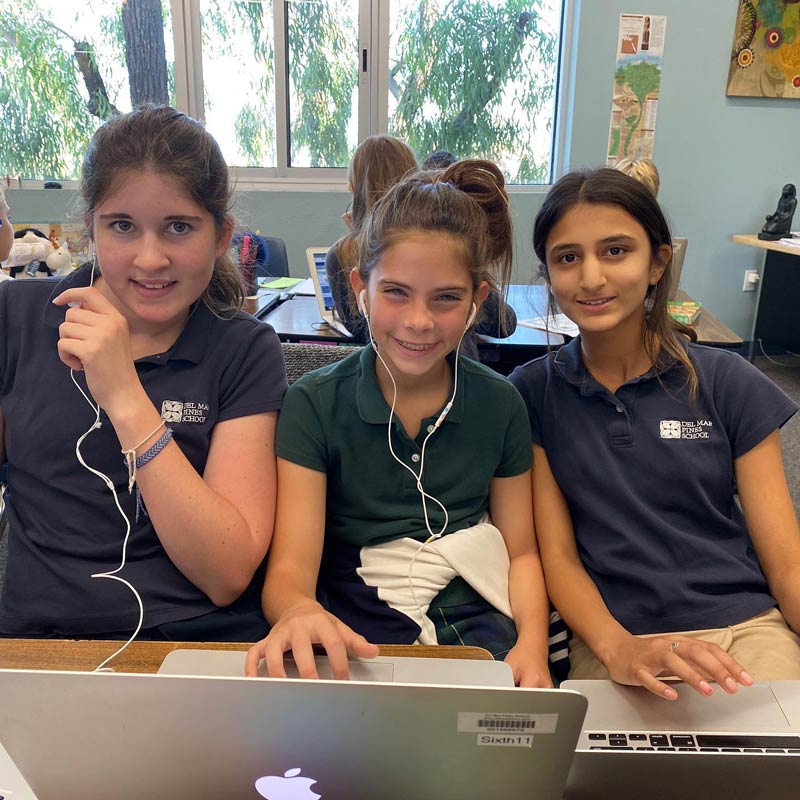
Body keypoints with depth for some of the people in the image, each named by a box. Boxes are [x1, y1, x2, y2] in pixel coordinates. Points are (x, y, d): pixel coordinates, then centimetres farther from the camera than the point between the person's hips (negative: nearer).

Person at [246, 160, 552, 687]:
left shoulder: (500, 405, 4)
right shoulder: (314, 405, -5)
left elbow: (521, 551, 10)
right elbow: (290, 569, -11)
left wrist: (532, 642, -10)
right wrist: (298, 612, -36)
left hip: (475, 639, 1)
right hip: (352, 645, -1)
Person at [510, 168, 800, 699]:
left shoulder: (728, 383, 3)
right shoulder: (532, 394, 2)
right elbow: (557, 554, -1)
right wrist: (616, 647, -20)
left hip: (747, 624, 1)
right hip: (614, 637, -1)